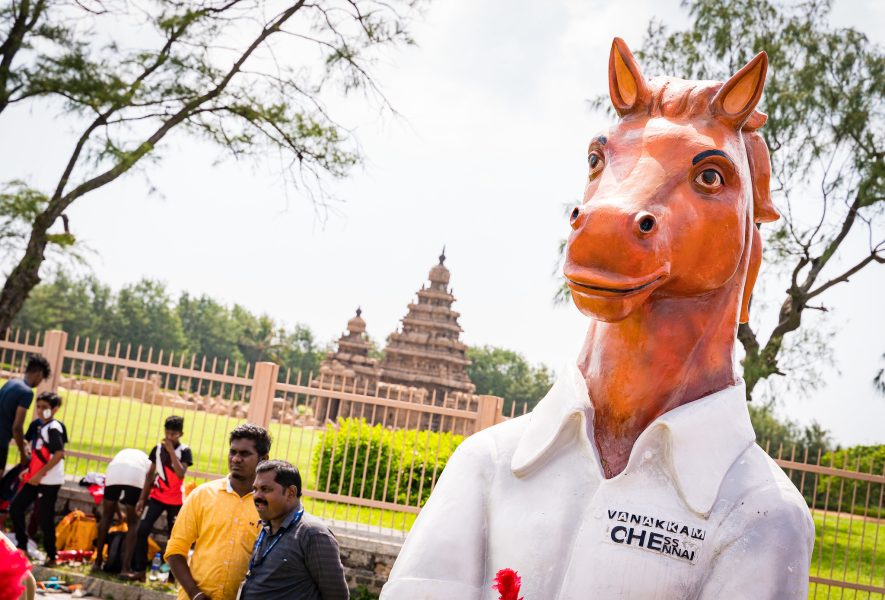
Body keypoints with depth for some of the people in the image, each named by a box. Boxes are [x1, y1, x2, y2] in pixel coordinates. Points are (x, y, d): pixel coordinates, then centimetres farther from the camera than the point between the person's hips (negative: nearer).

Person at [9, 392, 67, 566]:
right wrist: (29, 470, 10)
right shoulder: (38, 425, 11)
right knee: (16, 507, 9)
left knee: (45, 518, -3)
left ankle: (51, 556, 9)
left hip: (50, 480, -9)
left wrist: (40, 474, -23)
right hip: (35, 477, 9)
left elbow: (59, 454, -24)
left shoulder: (54, 428, -15)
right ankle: (22, 546, 20)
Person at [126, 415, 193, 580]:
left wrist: (171, 451, -23)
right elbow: (150, 474, 11)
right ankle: (139, 569, -5)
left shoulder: (185, 451, -6)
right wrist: (142, 498, 9)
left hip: (175, 500, -3)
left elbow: (181, 473, -22)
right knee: (142, 530, -10)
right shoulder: (157, 449, 5)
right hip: (157, 496, 3)